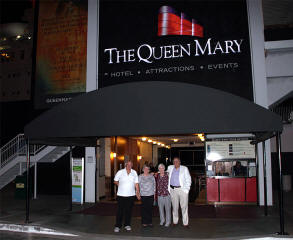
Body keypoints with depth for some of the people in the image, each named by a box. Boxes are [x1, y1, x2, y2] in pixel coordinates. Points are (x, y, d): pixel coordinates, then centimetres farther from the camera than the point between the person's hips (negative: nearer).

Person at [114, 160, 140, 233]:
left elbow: (136, 183, 7)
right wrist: (120, 185, -1)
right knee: (120, 210, -1)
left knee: (128, 210, 8)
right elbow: (115, 181, 9)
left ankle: (127, 225, 21)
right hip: (121, 195, -2)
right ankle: (117, 226, 8)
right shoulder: (120, 172, -1)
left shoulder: (134, 172, 5)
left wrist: (138, 193, 3)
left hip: (131, 195, 2)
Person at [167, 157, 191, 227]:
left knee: (184, 206, -1)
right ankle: (175, 221, 22)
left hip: (182, 189, -3)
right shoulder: (170, 168, 11)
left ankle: (185, 223, 6)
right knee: (174, 206, 10)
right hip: (173, 190, 3)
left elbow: (188, 179, 0)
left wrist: (186, 189, -9)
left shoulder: (184, 169, 2)